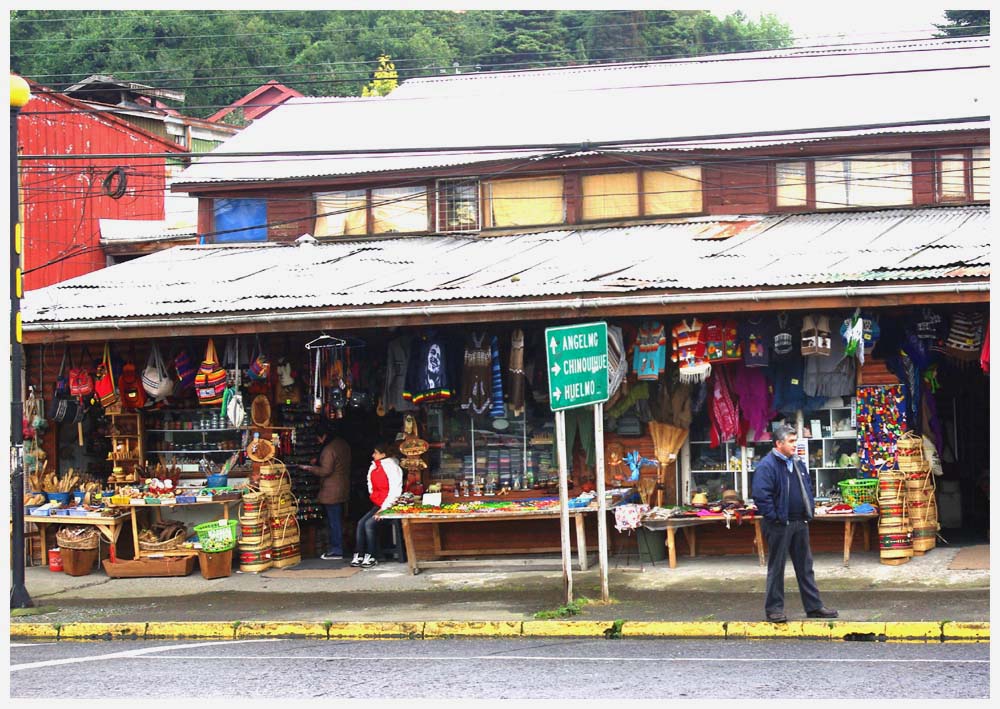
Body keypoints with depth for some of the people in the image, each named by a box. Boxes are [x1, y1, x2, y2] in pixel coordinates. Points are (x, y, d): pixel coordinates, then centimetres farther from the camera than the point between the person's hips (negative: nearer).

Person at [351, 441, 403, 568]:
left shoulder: (391, 467, -13)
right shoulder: (374, 467, 13)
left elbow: (395, 491, -19)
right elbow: (372, 487, 25)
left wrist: (384, 508, -21)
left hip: (388, 505, -8)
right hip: (378, 505, 8)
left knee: (369, 523, -22)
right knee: (361, 523, -9)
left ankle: (371, 557, -15)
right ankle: (358, 555, -10)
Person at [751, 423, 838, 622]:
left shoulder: (797, 464, 13)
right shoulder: (766, 466, -14)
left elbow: (808, 489, 24)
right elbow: (761, 496, -21)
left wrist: (809, 511, 13)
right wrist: (774, 517, -19)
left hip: (800, 523, 8)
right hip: (779, 525, -8)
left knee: (805, 566, 12)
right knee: (776, 567, 1)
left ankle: (814, 606, 17)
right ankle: (774, 608, 8)